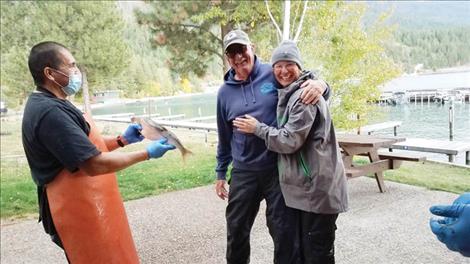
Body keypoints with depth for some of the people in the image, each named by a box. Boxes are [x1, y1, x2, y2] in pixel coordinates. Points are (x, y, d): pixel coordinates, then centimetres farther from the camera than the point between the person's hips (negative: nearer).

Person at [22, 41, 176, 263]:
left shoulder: (49, 105, 11)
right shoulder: (50, 113, -24)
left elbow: (84, 147, 17)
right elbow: (94, 164, -26)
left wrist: (122, 140, 6)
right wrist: (147, 154, -18)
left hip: (83, 206, 10)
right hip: (79, 211, -10)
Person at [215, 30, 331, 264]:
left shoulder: (274, 74, -5)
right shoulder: (225, 92, 5)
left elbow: (308, 86, 2)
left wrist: (320, 85, -23)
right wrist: (220, 173, 17)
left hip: (279, 168, -3)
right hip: (244, 173, 3)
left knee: (283, 231, 8)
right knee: (236, 229, 15)